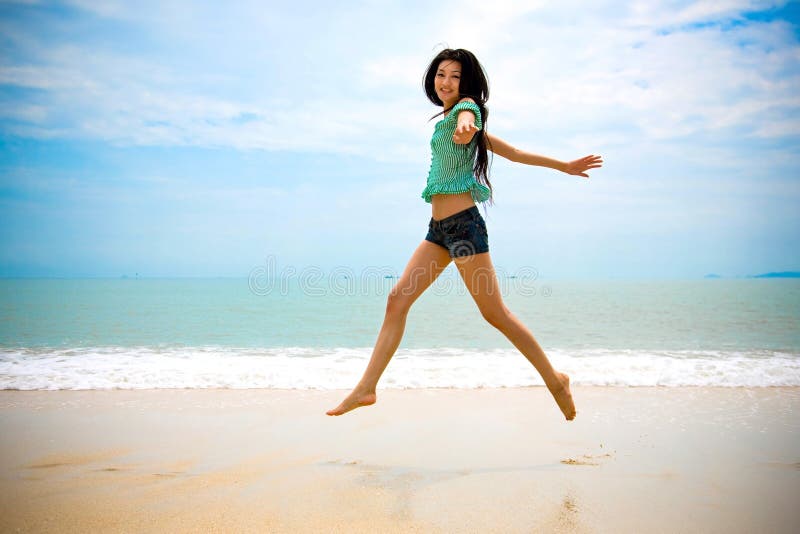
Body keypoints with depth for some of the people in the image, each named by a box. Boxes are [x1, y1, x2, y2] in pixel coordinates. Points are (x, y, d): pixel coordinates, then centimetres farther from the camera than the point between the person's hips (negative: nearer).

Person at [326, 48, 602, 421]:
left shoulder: (466, 106, -3)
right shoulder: (448, 117, 20)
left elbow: (467, 118, -31)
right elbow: (511, 152, 21)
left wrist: (465, 127, -56)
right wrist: (564, 166, 25)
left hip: (463, 223, -9)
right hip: (439, 227, 9)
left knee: (494, 313, -4)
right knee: (397, 299, 1)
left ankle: (554, 380, 12)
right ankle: (366, 388, 4)